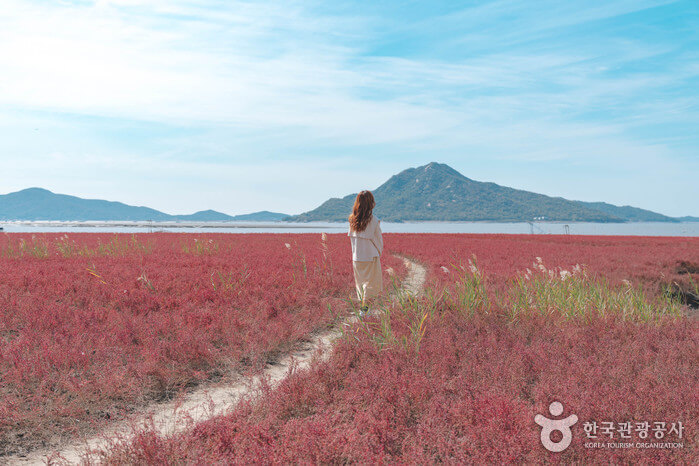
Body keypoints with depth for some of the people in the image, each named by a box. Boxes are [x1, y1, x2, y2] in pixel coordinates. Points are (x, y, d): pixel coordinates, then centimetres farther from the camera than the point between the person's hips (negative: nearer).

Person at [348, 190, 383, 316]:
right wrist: (379, 252, 11)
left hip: (356, 257, 4)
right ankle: (364, 306, 1)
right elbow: (379, 239, -6)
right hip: (370, 256, -4)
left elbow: (351, 237, 6)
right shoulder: (374, 220, -14)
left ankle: (363, 302, 26)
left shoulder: (352, 220, -2)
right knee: (371, 282, 7)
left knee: (360, 282, 18)